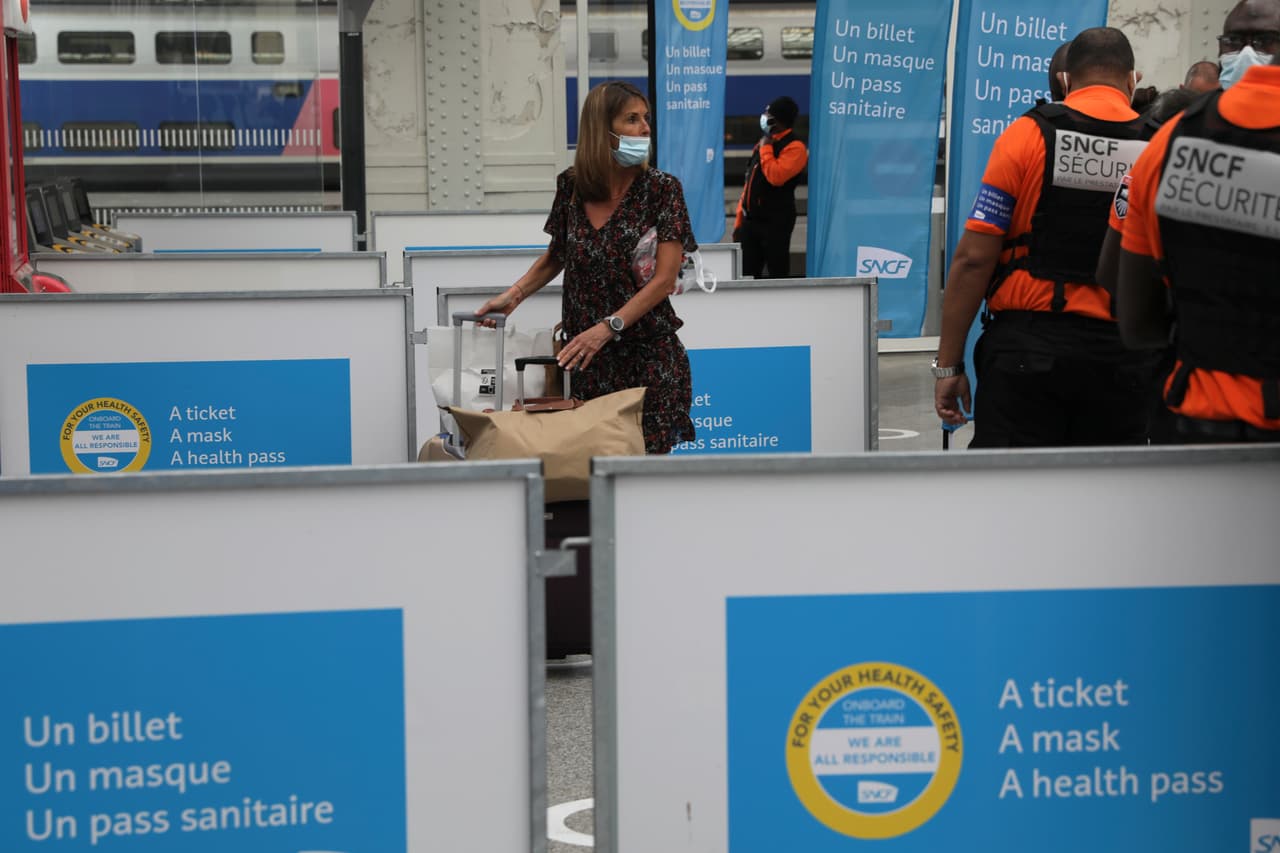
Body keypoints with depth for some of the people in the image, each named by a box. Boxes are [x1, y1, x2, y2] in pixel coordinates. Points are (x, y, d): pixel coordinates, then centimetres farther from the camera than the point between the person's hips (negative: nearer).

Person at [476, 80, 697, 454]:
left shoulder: (661, 189, -5)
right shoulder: (571, 186, 3)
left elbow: (664, 279, -11)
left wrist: (607, 328, -19)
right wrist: (514, 294, 5)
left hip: (649, 357, -3)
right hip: (587, 360, 3)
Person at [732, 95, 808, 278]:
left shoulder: (794, 147, -10)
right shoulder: (763, 143, 17)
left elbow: (776, 177, -27)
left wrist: (765, 149, -14)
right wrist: (739, 221, 17)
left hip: (776, 222, -8)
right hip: (751, 220, 8)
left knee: (777, 274, -3)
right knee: (747, 274, 7)